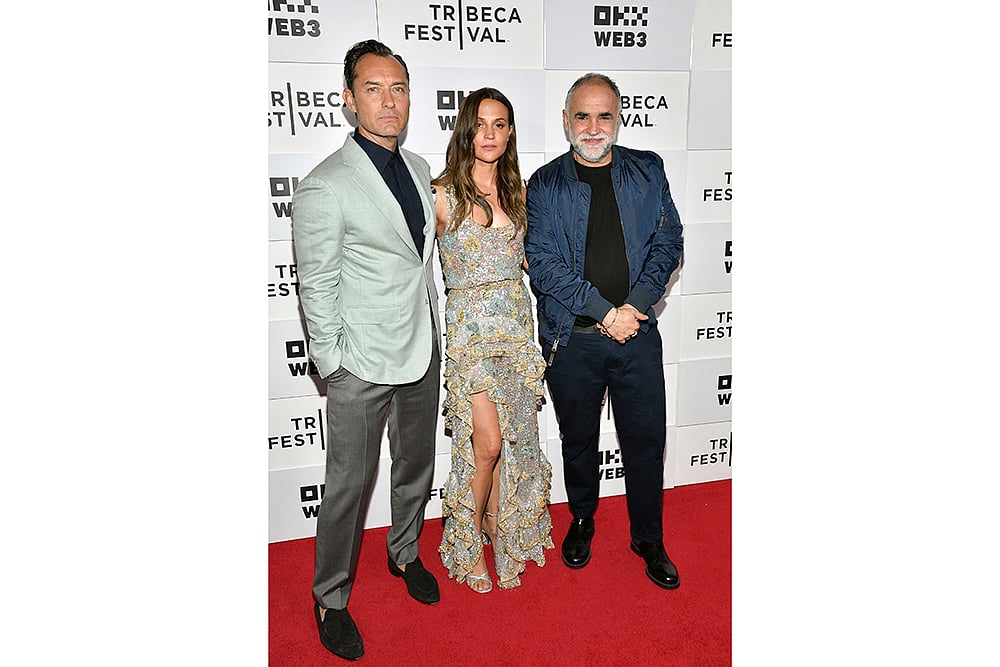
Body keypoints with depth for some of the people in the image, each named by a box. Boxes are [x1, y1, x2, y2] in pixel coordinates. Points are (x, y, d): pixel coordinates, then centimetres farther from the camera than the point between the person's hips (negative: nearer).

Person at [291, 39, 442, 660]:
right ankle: (331, 599, 30)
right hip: (364, 362, -6)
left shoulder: (418, 166, 4)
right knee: (349, 487, 7)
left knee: (417, 467, 22)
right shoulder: (324, 188, -19)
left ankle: (405, 554, 47)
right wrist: (334, 364, -10)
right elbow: (317, 291, -14)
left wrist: (432, 325, 15)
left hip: (422, 351, 7)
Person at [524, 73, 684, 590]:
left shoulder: (647, 170, 6)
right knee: (578, 441, 15)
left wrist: (636, 304, -12)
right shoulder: (544, 184, 0)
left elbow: (668, 242, 3)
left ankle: (649, 540, 30)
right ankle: (581, 522, 39)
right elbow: (543, 262, -9)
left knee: (646, 442, 9)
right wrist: (606, 313, -16)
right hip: (572, 338, -1)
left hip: (638, 333, 1)